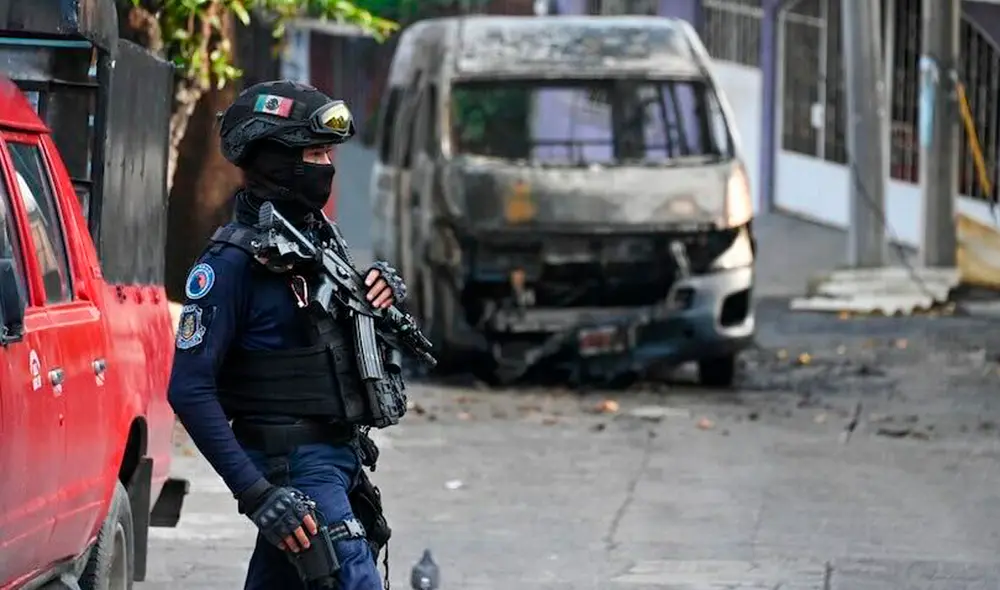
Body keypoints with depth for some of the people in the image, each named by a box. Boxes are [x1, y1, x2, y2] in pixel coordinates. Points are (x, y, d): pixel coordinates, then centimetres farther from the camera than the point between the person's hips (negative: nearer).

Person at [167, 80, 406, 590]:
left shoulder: (318, 234, 12)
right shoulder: (233, 260, -14)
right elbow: (189, 390, -18)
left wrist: (382, 290, 4)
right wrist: (255, 491, -24)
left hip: (340, 455, 8)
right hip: (294, 468, -8)